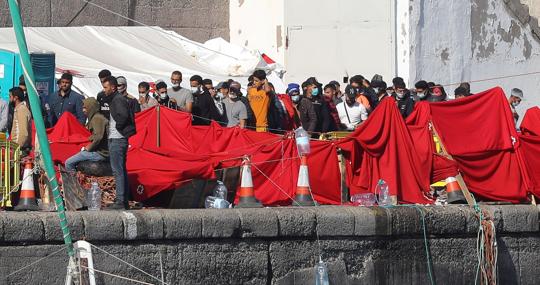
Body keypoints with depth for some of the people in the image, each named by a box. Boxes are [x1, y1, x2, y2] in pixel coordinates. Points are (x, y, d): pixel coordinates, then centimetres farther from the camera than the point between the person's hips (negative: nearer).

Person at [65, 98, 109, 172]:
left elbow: (98, 137, -24)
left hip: (100, 153, -11)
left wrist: (89, 148, -11)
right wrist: (88, 147, 11)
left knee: (69, 163, -12)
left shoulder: (97, 119, -13)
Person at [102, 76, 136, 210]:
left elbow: (123, 115, -29)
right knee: (121, 170, 13)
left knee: (118, 171, -10)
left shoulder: (118, 100, -14)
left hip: (117, 140, -11)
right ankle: (124, 201, 17)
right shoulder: (116, 99, 18)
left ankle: (120, 201, -12)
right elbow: (124, 115, 23)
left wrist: (118, 127, -16)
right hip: (116, 139, 11)